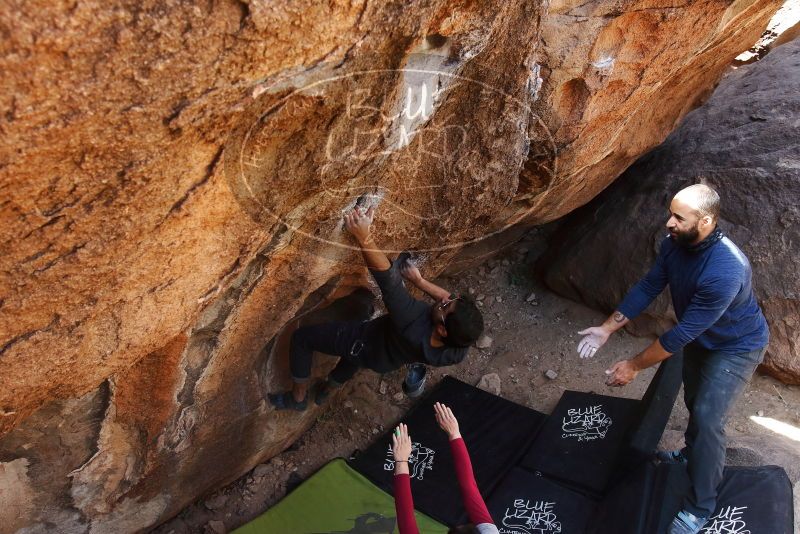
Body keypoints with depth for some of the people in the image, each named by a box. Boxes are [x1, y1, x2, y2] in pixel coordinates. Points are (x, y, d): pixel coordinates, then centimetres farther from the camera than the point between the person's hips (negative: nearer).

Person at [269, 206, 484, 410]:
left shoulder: (415, 328, -50)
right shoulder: (461, 344, -32)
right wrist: (418, 280, -8)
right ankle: (327, 389, 63)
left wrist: (364, 237, -47)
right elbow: (452, 301, -12)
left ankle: (298, 397, 28)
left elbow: (387, 279, -49)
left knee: (302, 337, 9)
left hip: (368, 346, -6)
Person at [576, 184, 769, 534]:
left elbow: (682, 333, -36)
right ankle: (692, 456, 52)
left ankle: (700, 506, 6)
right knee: (694, 401, 24)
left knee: (707, 417, -12)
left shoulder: (725, 271, -42)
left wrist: (634, 366, -28)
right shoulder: (674, 243, -19)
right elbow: (648, 287, -8)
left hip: (736, 346, -7)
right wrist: (607, 329, -12)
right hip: (699, 337, 7)